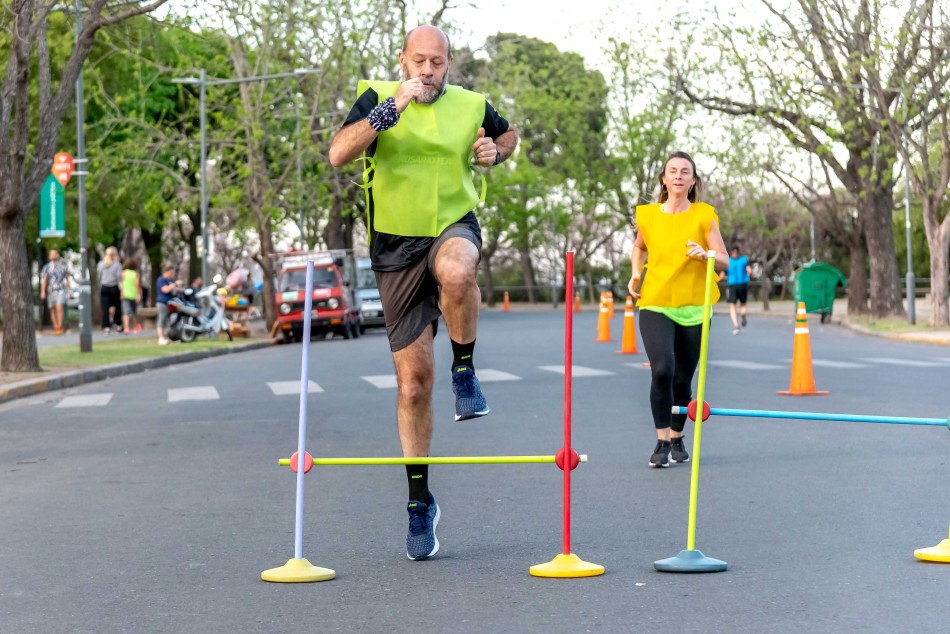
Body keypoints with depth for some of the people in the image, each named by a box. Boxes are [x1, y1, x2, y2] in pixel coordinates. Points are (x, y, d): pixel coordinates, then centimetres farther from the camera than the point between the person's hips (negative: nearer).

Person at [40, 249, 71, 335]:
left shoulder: (63, 266, 9)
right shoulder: (46, 267, 6)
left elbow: (67, 279, 15)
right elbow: (44, 280, 2)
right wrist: (43, 291, -8)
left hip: (61, 290, -2)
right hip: (51, 291, 2)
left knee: (59, 308, -17)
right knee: (53, 310, 5)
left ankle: (60, 327, -19)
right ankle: (55, 327, 14)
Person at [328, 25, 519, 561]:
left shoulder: (473, 106, 4)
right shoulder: (377, 98, -2)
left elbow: (509, 134, 26)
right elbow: (339, 154, -18)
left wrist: (494, 152, 3)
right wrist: (392, 108, -26)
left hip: (455, 227, 0)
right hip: (396, 245, 0)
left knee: (455, 272, -41)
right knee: (413, 381, 1)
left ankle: (465, 371, -13)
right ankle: (420, 501, 16)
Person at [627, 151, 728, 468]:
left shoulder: (704, 215, -2)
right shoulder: (646, 214, 3)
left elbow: (724, 261, -2)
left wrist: (705, 255, -22)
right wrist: (635, 274, 7)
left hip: (693, 307, 0)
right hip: (655, 304, 0)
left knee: (682, 379, 7)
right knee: (662, 371, -19)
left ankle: (677, 439, 28)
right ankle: (662, 442, -8)